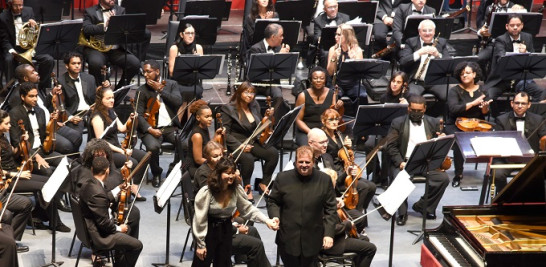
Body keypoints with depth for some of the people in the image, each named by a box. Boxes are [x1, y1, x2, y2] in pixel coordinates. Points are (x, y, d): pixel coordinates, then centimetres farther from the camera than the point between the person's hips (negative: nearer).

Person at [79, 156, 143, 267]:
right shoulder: (98, 193, -31)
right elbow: (104, 223, -26)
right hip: (99, 237, -11)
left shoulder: (88, 184, 1)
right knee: (137, 245, -11)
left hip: (93, 228, 11)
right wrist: (118, 228, -10)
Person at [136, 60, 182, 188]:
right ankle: (156, 174, -3)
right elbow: (139, 114, -1)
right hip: (152, 128, -1)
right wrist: (150, 129, -17)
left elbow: (178, 102, -8)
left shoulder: (171, 84, 10)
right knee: (153, 147, -33)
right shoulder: (142, 90, 6)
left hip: (171, 127, 1)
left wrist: (160, 89, -11)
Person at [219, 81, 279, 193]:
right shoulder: (229, 109, -6)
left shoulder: (254, 106, 13)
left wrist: (269, 117, 1)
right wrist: (240, 146, -22)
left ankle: (264, 183, -4)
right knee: (248, 158, -36)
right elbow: (225, 133, -10)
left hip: (254, 142, 6)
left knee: (274, 153, -19)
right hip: (236, 144, -6)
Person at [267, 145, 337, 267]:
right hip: (288, 240, 0)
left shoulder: (324, 180, -4)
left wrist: (329, 233, -7)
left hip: (312, 242, 0)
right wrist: (275, 216, -13)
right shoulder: (282, 178, -3)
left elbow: (330, 209, -1)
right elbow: (273, 201, 7)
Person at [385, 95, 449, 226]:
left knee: (443, 178, -23)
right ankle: (402, 213, -10)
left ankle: (422, 205, -2)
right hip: (405, 162, -2)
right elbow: (391, 146, 0)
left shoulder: (433, 123, 14)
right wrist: (400, 162, -16)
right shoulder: (398, 123, 6)